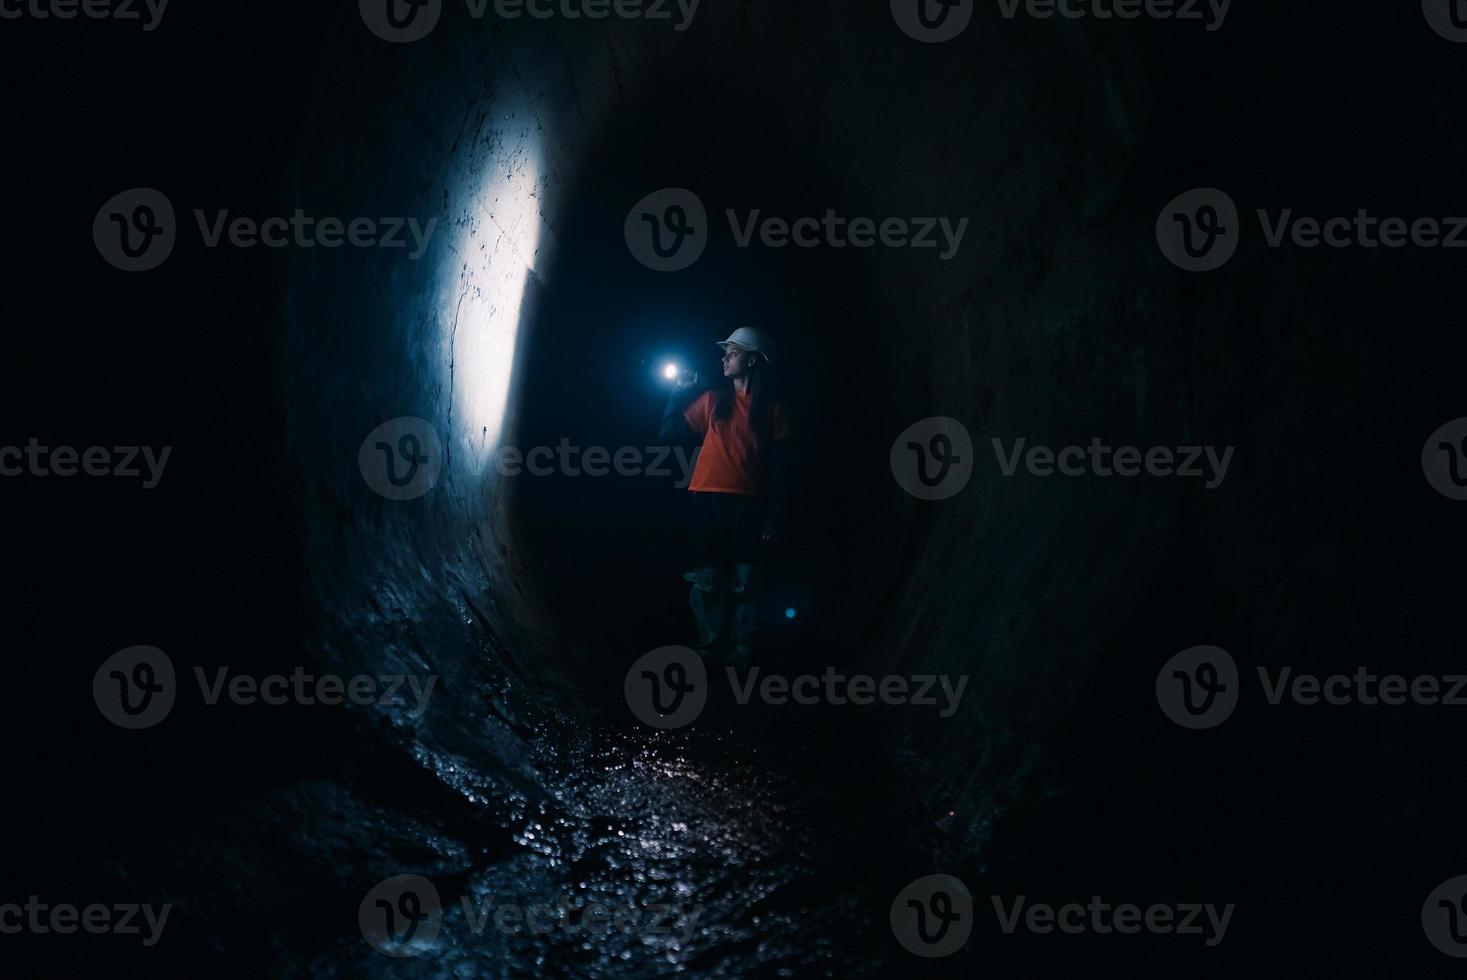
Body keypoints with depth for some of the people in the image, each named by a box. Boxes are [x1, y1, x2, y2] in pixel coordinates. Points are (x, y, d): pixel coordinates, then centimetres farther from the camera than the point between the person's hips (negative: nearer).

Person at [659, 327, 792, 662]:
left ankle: (744, 646, 7)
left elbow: (779, 467, 2)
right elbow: (670, 433, 14)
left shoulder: (772, 408, 6)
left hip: (749, 504, -2)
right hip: (709, 499, 2)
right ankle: (709, 642, 8)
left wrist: (774, 513, -4)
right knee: (708, 576, 0)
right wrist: (680, 392, 10)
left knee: (745, 578, -2)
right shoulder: (712, 399, 12)